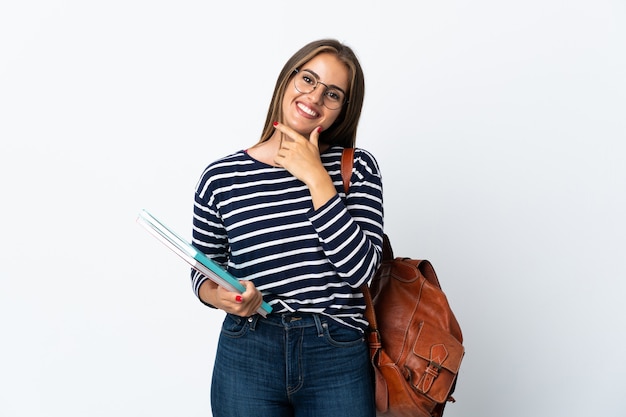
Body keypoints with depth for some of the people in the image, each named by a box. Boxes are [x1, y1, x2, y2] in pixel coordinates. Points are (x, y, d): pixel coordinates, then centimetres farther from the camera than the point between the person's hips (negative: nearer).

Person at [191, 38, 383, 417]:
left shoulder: (356, 168, -2)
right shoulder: (220, 178, -2)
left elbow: (361, 269, -13)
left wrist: (316, 178, -15)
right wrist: (220, 296, -13)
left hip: (339, 361, 0)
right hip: (246, 359, 1)